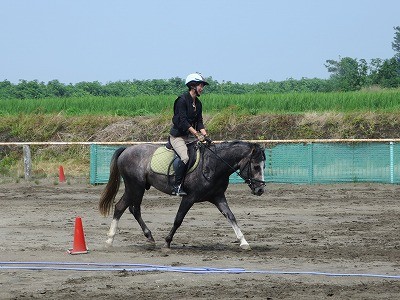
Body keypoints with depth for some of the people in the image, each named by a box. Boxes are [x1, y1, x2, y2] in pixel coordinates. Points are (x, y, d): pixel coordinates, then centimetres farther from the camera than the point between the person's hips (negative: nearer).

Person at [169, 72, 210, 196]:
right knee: (185, 157, -30)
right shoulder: (182, 100, -12)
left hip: (190, 136, 9)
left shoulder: (198, 103, 13)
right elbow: (182, 121, -20)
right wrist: (197, 134, -25)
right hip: (177, 136, -9)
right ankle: (176, 186, -25)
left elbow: (199, 122, 10)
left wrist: (205, 135, -9)